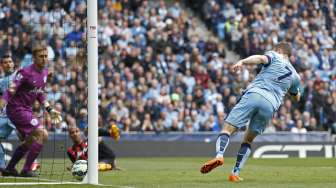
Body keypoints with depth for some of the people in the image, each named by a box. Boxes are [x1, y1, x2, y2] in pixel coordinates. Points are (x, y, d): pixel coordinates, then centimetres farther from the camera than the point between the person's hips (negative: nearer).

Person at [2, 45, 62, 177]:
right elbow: (11, 90, -23)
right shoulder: (26, 72, -19)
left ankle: (9, 169, 28)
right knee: (42, 134, -16)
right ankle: (26, 170, -11)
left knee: (30, 141, 19)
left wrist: (50, 110, 17)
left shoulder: (44, 73, 8)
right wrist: (11, 91, -46)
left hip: (26, 109, 10)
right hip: (17, 108, -10)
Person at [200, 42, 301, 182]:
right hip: (271, 104, 4)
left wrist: (242, 62, -22)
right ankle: (235, 173, 6)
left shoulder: (275, 56, 18)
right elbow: (297, 97, 46)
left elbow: (261, 58, -7)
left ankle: (219, 155, -37)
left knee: (227, 129, -9)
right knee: (247, 141, 19)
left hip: (254, 94, -4)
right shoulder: (294, 76, 28)